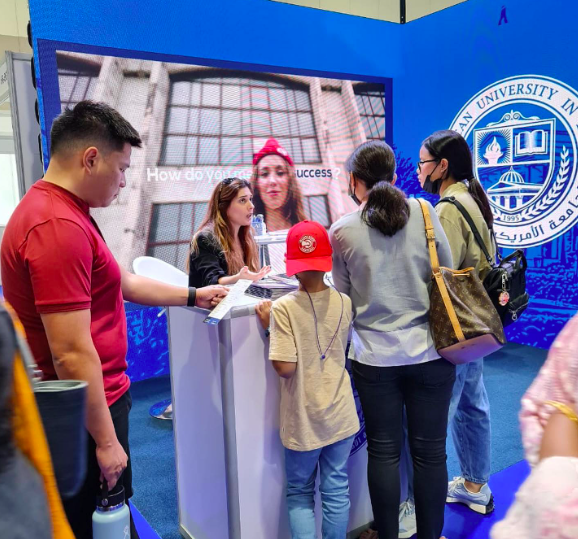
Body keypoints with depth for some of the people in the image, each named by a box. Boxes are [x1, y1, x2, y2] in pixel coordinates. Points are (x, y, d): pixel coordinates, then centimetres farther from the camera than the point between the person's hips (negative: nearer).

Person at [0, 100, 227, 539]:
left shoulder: (64, 212, 10)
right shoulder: (59, 225, -26)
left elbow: (123, 282, 19)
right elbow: (72, 355, -26)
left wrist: (193, 296, 22)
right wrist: (106, 440, -18)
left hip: (96, 400, 10)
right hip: (87, 414, -10)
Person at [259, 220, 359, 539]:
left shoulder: (283, 308, -19)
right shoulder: (344, 303, -4)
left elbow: (284, 367, -20)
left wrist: (269, 327, -8)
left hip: (303, 420, -3)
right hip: (340, 416, 3)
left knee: (300, 492, 15)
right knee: (336, 489, 17)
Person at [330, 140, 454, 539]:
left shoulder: (342, 231, -7)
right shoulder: (424, 213, -5)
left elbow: (346, 298, 2)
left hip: (375, 357, -1)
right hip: (430, 354, 1)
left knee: (384, 452, 13)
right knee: (430, 452, 13)